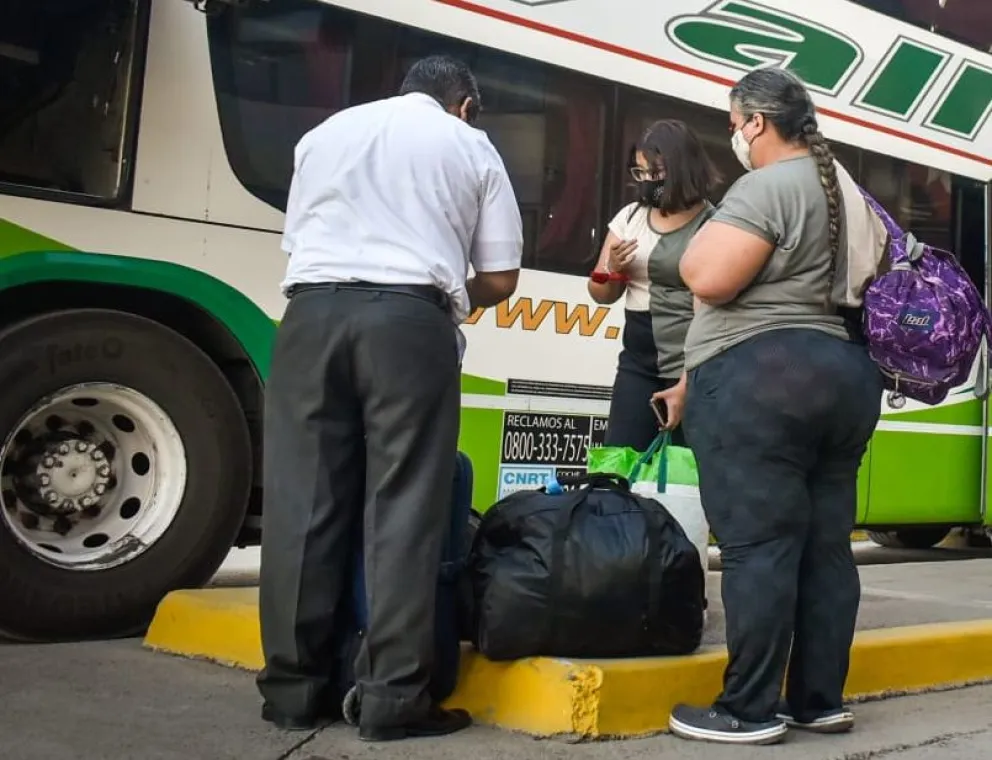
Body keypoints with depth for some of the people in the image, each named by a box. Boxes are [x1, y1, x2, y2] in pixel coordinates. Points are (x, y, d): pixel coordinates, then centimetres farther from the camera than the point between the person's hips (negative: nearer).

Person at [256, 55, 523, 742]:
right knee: (404, 508, -3)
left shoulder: (327, 132, 25)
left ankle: (295, 687, 7)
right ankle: (394, 696, -4)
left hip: (314, 310, 3)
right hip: (408, 320, -3)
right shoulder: (470, 146, 16)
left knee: (303, 500, 4)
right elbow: (500, 279, 12)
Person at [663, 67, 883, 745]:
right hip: (845, 375, 10)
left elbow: (707, 278, -19)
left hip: (759, 380, -10)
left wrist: (700, 243, 2)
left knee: (757, 546, -7)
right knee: (826, 544, 10)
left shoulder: (767, 188, -12)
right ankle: (821, 700, 17)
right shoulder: (845, 189, 19)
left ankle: (749, 711, -2)